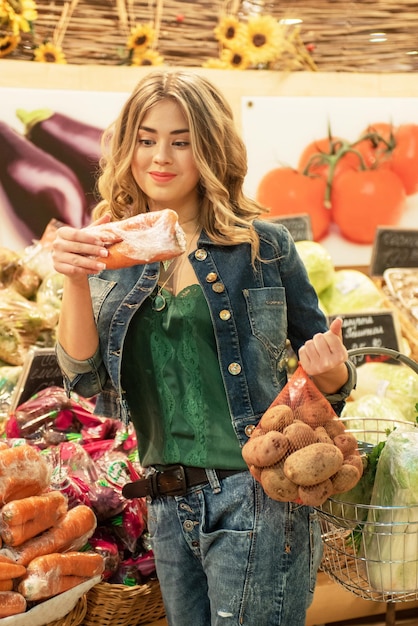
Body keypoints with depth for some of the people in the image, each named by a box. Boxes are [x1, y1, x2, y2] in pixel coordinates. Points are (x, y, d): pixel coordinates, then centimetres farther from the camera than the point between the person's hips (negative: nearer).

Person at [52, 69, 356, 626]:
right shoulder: (113, 254, 3)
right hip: (168, 505, 4)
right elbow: (85, 378, -6)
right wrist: (75, 280, -20)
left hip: (255, 500, -4)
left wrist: (331, 370, -19)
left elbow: (328, 379, 4)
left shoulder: (264, 245, -5)